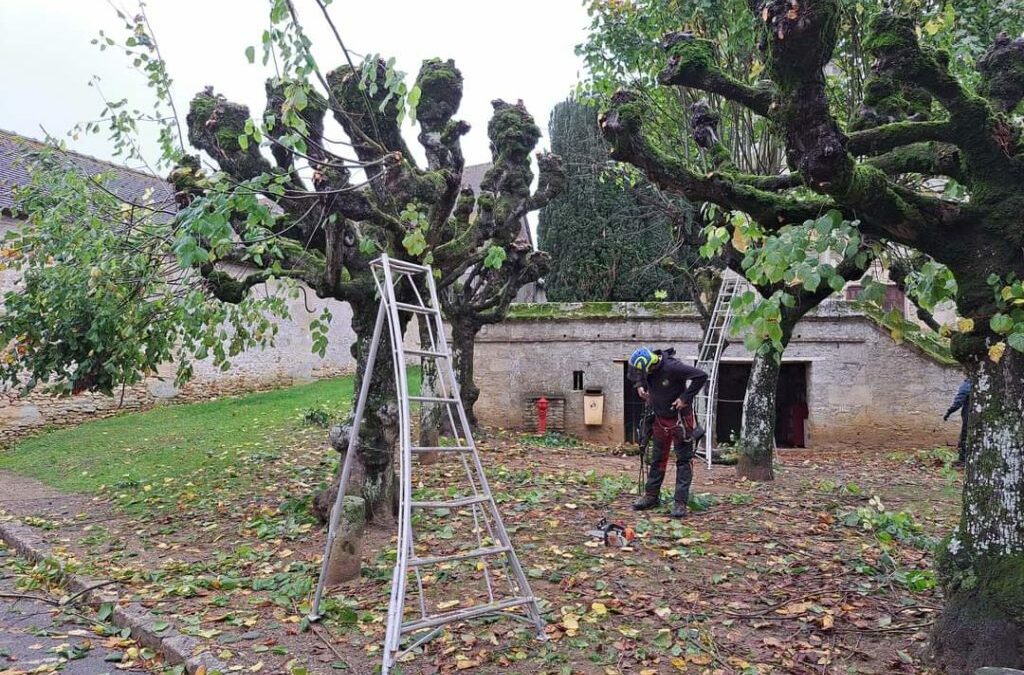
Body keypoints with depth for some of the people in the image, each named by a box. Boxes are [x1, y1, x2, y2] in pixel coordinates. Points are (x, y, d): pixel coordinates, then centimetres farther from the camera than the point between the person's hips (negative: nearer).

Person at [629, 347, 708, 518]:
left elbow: (701, 376, -30)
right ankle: (651, 495, 25)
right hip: (660, 419, 7)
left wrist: (685, 398, -26)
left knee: (683, 461, 0)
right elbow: (634, 373, 17)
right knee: (658, 459, 15)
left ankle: (680, 502, 3)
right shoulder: (645, 368, -8)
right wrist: (640, 386, -1)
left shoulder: (672, 367, -30)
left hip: (680, 419, -7)